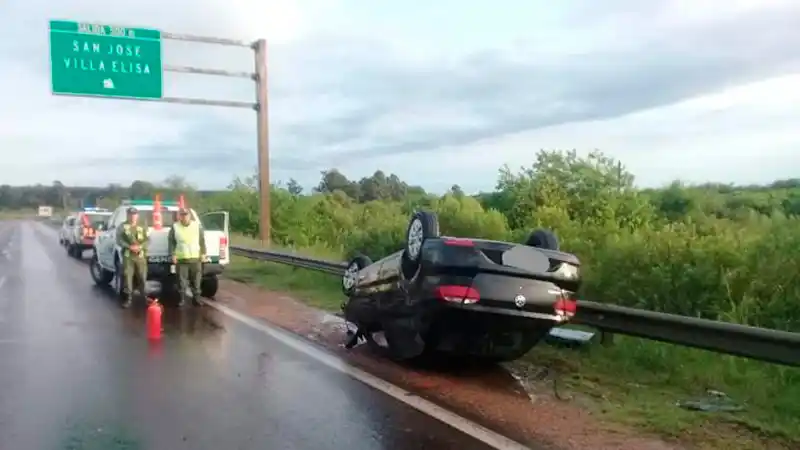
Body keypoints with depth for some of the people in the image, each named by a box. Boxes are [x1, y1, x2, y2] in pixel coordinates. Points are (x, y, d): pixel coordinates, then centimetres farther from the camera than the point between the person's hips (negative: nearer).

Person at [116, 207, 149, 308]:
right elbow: (119, 240, -2)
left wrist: (140, 246, -12)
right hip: (128, 256, -2)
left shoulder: (142, 227, 13)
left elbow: (147, 240, 8)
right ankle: (128, 298, -1)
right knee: (127, 277, -7)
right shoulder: (123, 226, 6)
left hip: (141, 256, 2)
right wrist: (129, 246, -16)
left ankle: (144, 297, 18)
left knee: (142, 277, 4)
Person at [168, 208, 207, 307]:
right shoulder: (175, 227, 3)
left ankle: (196, 298, 14)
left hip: (195, 258, 1)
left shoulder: (197, 226, 5)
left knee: (196, 280, 6)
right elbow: (171, 242, 4)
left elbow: (202, 241, 8)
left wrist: (203, 253, 3)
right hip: (181, 259, -1)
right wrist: (173, 254, -5)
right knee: (181, 281, 1)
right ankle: (182, 299, 10)